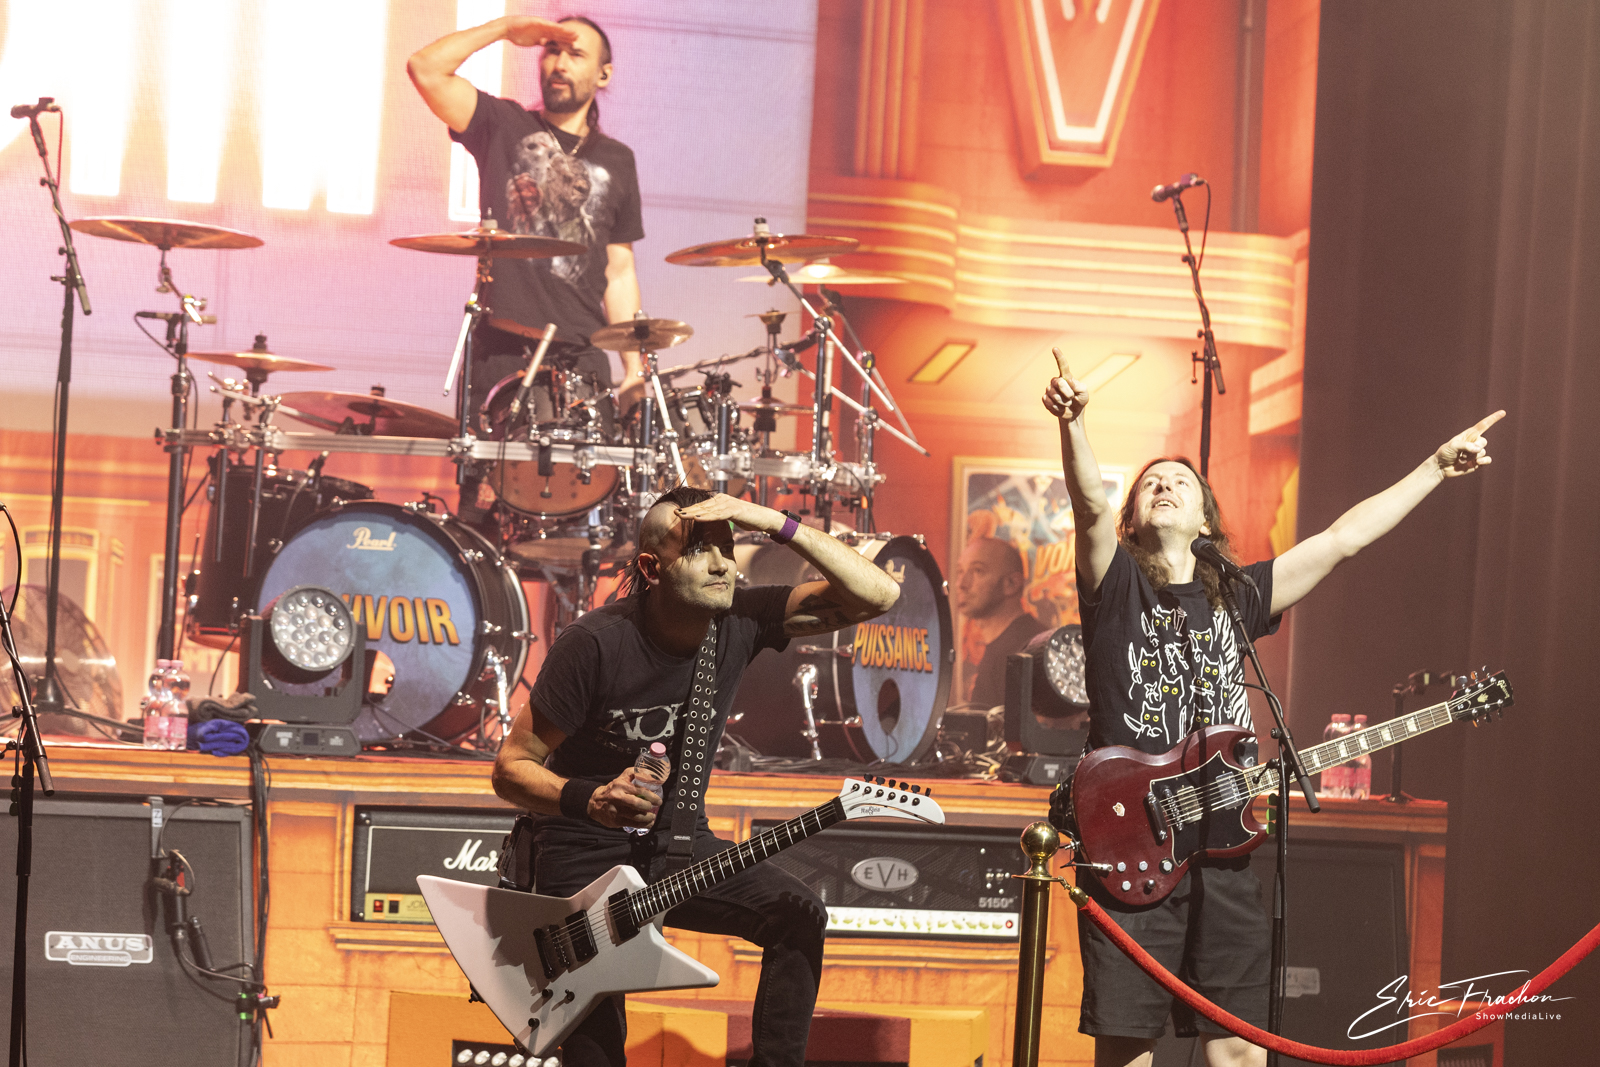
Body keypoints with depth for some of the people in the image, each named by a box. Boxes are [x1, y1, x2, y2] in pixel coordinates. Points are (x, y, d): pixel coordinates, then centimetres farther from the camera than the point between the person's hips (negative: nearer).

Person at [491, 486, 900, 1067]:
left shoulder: (741, 622, -9)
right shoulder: (595, 644, -22)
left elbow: (876, 594, -17)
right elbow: (511, 767, -16)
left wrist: (778, 524, -26)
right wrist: (588, 800, -36)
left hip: (676, 843, 4)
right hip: (585, 854, -4)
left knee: (796, 912, -20)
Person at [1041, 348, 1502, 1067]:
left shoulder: (1235, 597, 16)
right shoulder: (1117, 586, 5)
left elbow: (1343, 538, 19)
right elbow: (1091, 506, -15)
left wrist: (1436, 467, 20)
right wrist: (1073, 425, -34)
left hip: (1222, 855, 4)